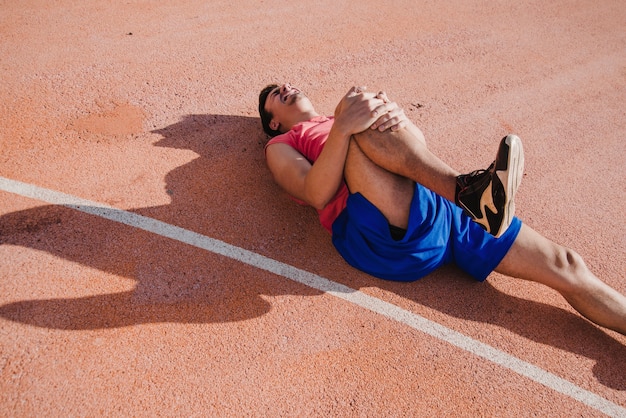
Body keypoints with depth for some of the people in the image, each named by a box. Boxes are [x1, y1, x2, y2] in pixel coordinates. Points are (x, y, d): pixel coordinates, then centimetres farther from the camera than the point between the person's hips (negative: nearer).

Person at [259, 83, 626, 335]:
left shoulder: (348, 120, 35)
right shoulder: (281, 145, 21)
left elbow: (417, 145, 14)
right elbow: (317, 194, -4)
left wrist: (396, 117, -10)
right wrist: (342, 127, -19)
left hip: (439, 203, 5)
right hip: (384, 230, -5)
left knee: (564, 264, -4)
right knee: (357, 101, -22)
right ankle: (468, 191, -33)